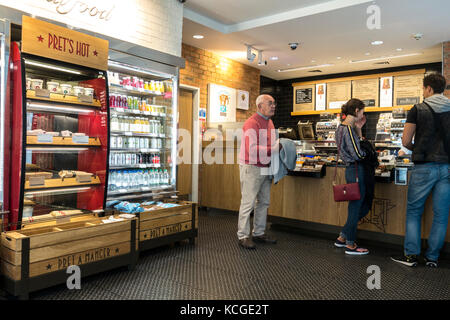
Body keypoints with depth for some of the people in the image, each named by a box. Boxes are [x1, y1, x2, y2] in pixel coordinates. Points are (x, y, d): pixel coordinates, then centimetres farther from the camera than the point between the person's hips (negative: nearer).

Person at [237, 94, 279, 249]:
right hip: (252, 168, -9)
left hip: (266, 168, 9)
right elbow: (252, 149, -24)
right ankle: (243, 236, 6)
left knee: (264, 202, 13)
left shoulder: (269, 122, 15)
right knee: (248, 202, -3)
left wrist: (280, 145, 6)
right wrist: (274, 149, -21)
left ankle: (259, 233, 25)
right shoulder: (252, 123, -14)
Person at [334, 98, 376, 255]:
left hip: (355, 170, 10)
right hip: (357, 170, -10)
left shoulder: (343, 127, 15)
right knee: (356, 207, 1)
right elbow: (358, 154, -19)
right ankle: (350, 245, 15)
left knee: (364, 206, 18)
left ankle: (342, 237, 26)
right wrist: (370, 153, 0)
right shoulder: (348, 128, -17)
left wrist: (359, 129, 15)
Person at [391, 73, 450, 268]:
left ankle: (411, 254, 9)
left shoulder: (418, 110, -4)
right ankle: (432, 257, 17)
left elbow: (405, 141, -5)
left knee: (414, 210, 8)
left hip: (424, 166, -3)